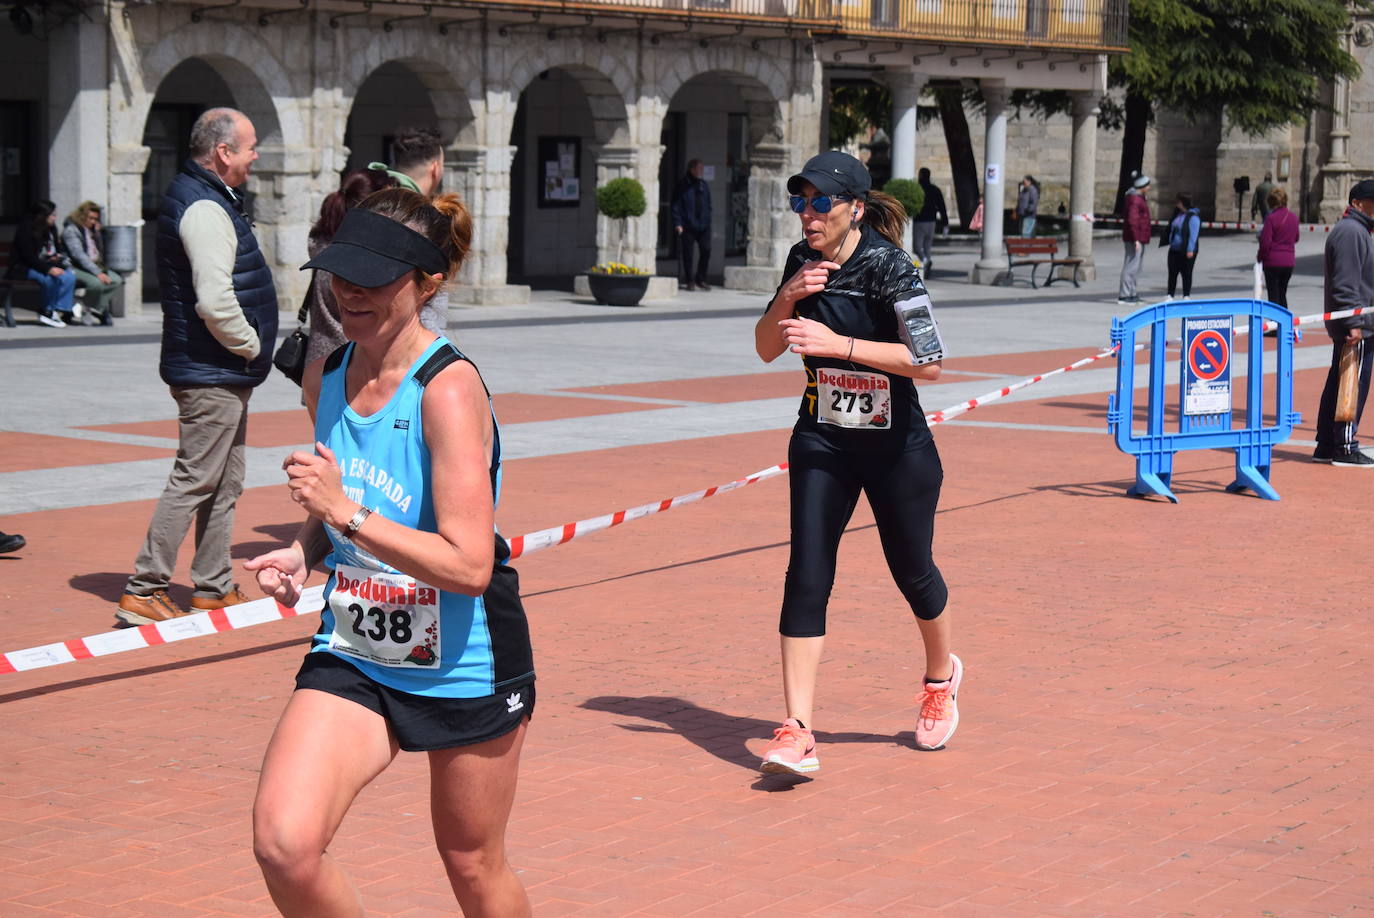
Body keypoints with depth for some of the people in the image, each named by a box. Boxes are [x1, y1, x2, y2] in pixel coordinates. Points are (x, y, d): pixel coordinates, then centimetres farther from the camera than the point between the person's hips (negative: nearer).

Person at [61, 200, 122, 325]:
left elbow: (100, 251, 19)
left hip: (94, 267, 8)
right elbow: (79, 255, -20)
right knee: (97, 283, -35)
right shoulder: (71, 230, -9)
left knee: (117, 280, -16)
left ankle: (94, 310, -16)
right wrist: (98, 273, -28)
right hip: (75, 268, -8)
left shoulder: (92, 229, 16)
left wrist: (97, 233, 3)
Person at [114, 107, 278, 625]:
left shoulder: (203, 199, 15)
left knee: (224, 484, 15)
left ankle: (214, 588, 23)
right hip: (213, 373, -11)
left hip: (223, 373, 11)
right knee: (194, 481, -7)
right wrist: (250, 346, -13)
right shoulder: (204, 209, -18)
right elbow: (215, 301, -27)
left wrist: (248, 350, 15)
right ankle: (143, 592, -3)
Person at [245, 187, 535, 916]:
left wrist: (346, 513, -29)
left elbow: (469, 565, -26)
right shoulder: (325, 377, 1)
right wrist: (301, 553, -1)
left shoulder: (448, 389, -21)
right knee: (282, 843, -16)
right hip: (352, 656, 5)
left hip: (464, 663, -5)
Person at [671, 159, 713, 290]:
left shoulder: (705, 185, 13)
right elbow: (676, 206, -4)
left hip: (703, 226, 4)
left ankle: (700, 280, 12)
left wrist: (708, 222, 11)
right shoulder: (682, 185, -2)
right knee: (687, 253, 1)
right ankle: (690, 281, 11)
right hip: (687, 226, -4)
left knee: (706, 251, -2)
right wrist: (678, 223, -12)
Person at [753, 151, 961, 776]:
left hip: (897, 447, -4)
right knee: (806, 576, -8)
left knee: (912, 572, 12)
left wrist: (839, 343, -33)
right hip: (821, 443, 4)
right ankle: (797, 732, -10)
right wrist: (788, 299, -14)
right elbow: (766, 350, 5)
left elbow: (930, 361, -28)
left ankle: (940, 677, 43)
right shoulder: (802, 262, -1)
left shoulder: (888, 266, -19)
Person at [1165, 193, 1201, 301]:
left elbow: (1193, 235, -18)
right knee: (1172, 273, 7)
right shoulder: (1177, 214, 11)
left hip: (1186, 251, -8)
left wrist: (1190, 250, -21)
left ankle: (1187, 296, 11)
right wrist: (1170, 242, 19)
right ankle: (1170, 295, 12)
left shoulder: (1193, 217, -14)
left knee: (1186, 274, 3)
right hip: (1174, 250, 8)